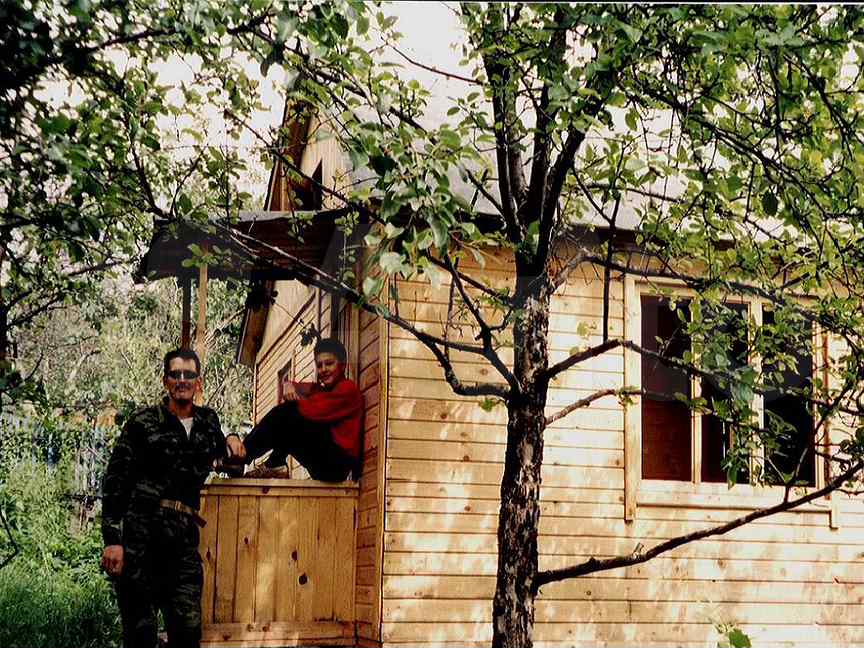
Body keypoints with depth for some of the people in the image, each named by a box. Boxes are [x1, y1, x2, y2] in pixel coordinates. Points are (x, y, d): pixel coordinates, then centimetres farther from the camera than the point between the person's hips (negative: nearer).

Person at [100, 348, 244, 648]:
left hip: (184, 541, 4)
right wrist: (112, 540, -10)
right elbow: (115, 481, -2)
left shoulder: (208, 421, 17)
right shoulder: (143, 422, 3)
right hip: (139, 536, -3)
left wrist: (230, 443, 17)